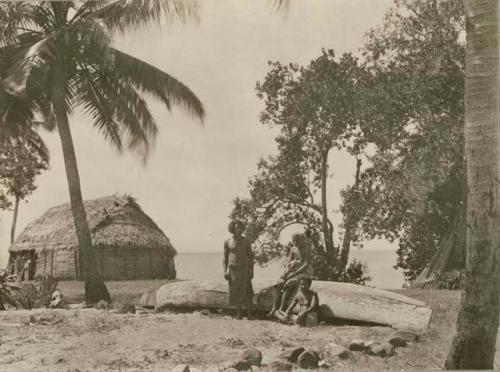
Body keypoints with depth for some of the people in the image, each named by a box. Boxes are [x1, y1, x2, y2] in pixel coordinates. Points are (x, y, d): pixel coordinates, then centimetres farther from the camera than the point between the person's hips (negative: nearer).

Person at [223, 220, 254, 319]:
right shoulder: (227, 242, 1)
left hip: (244, 269, -1)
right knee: (236, 292, 3)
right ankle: (239, 313, 12)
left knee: (246, 291, -7)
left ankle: (249, 314, 0)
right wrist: (225, 271, -5)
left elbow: (251, 256, 2)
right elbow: (225, 258, 6)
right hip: (233, 269, 1)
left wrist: (251, 270, -5)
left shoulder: (246, 241, 0)